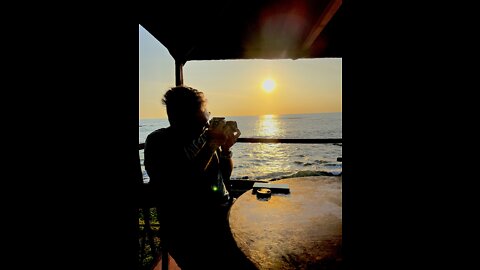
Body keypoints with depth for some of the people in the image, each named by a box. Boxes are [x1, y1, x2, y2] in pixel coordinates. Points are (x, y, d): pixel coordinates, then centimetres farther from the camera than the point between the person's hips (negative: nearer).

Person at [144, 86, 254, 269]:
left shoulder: (205, 134, 7)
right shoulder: (157, 142, -6)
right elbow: (177, 187, -19)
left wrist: (226, 148, -4)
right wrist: (211, 146, -19)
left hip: (225, 211, 6)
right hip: (187, 226, -5)